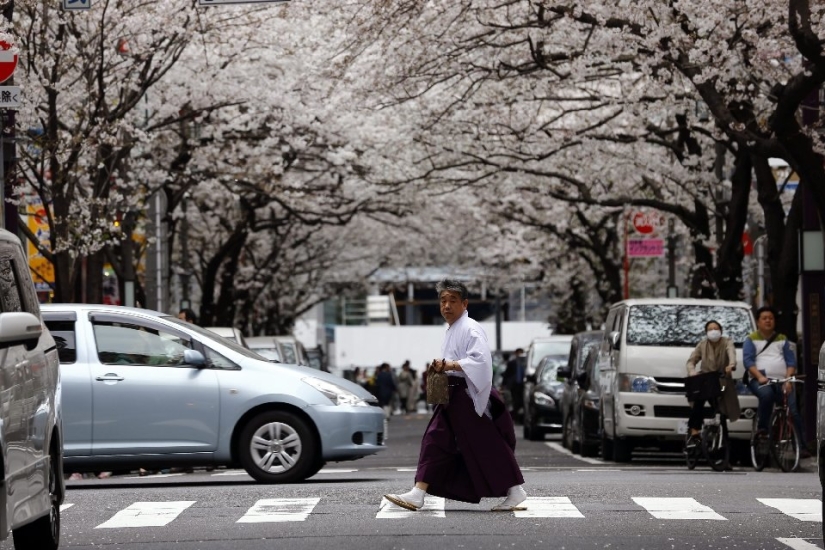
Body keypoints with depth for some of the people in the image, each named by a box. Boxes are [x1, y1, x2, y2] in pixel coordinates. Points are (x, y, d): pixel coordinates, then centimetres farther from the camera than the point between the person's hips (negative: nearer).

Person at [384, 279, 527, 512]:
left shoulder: (471, 329, -13)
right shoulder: (451, 331, 18)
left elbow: (481, 361, -25)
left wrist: (449, 365, -29)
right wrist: (440, 369, 12)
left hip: (468, 396, -10)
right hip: (451, 396, 10)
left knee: (486, 447, -5)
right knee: (435, 441, 4)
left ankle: (515, 492, 4)